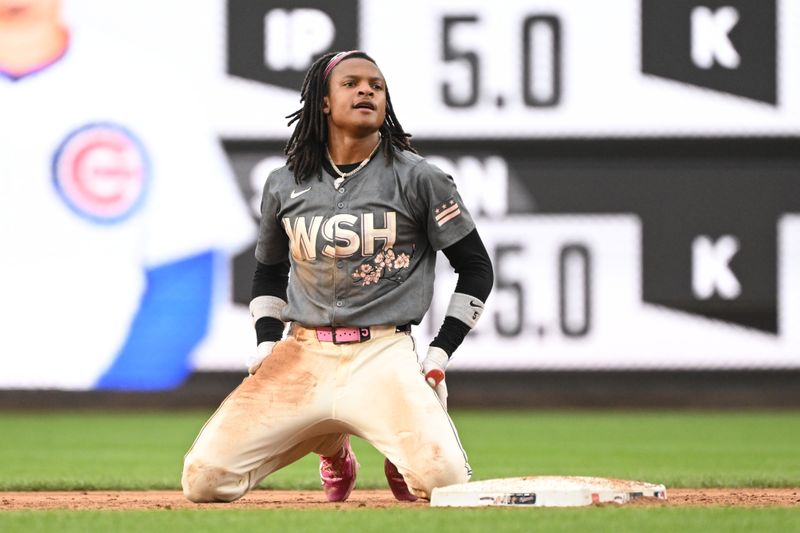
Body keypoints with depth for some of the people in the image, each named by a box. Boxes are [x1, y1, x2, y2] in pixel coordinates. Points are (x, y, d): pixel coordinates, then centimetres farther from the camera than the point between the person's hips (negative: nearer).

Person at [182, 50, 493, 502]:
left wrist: (439, 355, -3)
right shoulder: (285, 186, 8)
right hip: (302, 355, 3)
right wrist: (267, 343, 9)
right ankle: (332, 448, 21)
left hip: (383, 356, -3)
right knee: (204, 482, -10)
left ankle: (401, 454, 15)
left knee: (445, 481, -28)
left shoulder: (416, 178, -1)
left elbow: (476, 268, 4)